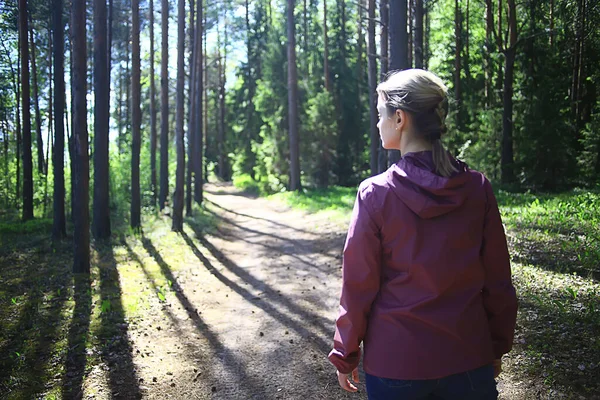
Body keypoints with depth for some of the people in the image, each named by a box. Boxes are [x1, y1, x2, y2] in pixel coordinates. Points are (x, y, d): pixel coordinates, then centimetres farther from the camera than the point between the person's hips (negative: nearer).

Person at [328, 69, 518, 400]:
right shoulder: (477, 188, -8)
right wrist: (498, 347, 13)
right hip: (468, 359, 2)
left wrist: (344, 355, 4)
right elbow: (498, 282, -1)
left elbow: (358, 286, -10)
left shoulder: (375, 194, -15)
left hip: (395, 361, -2)